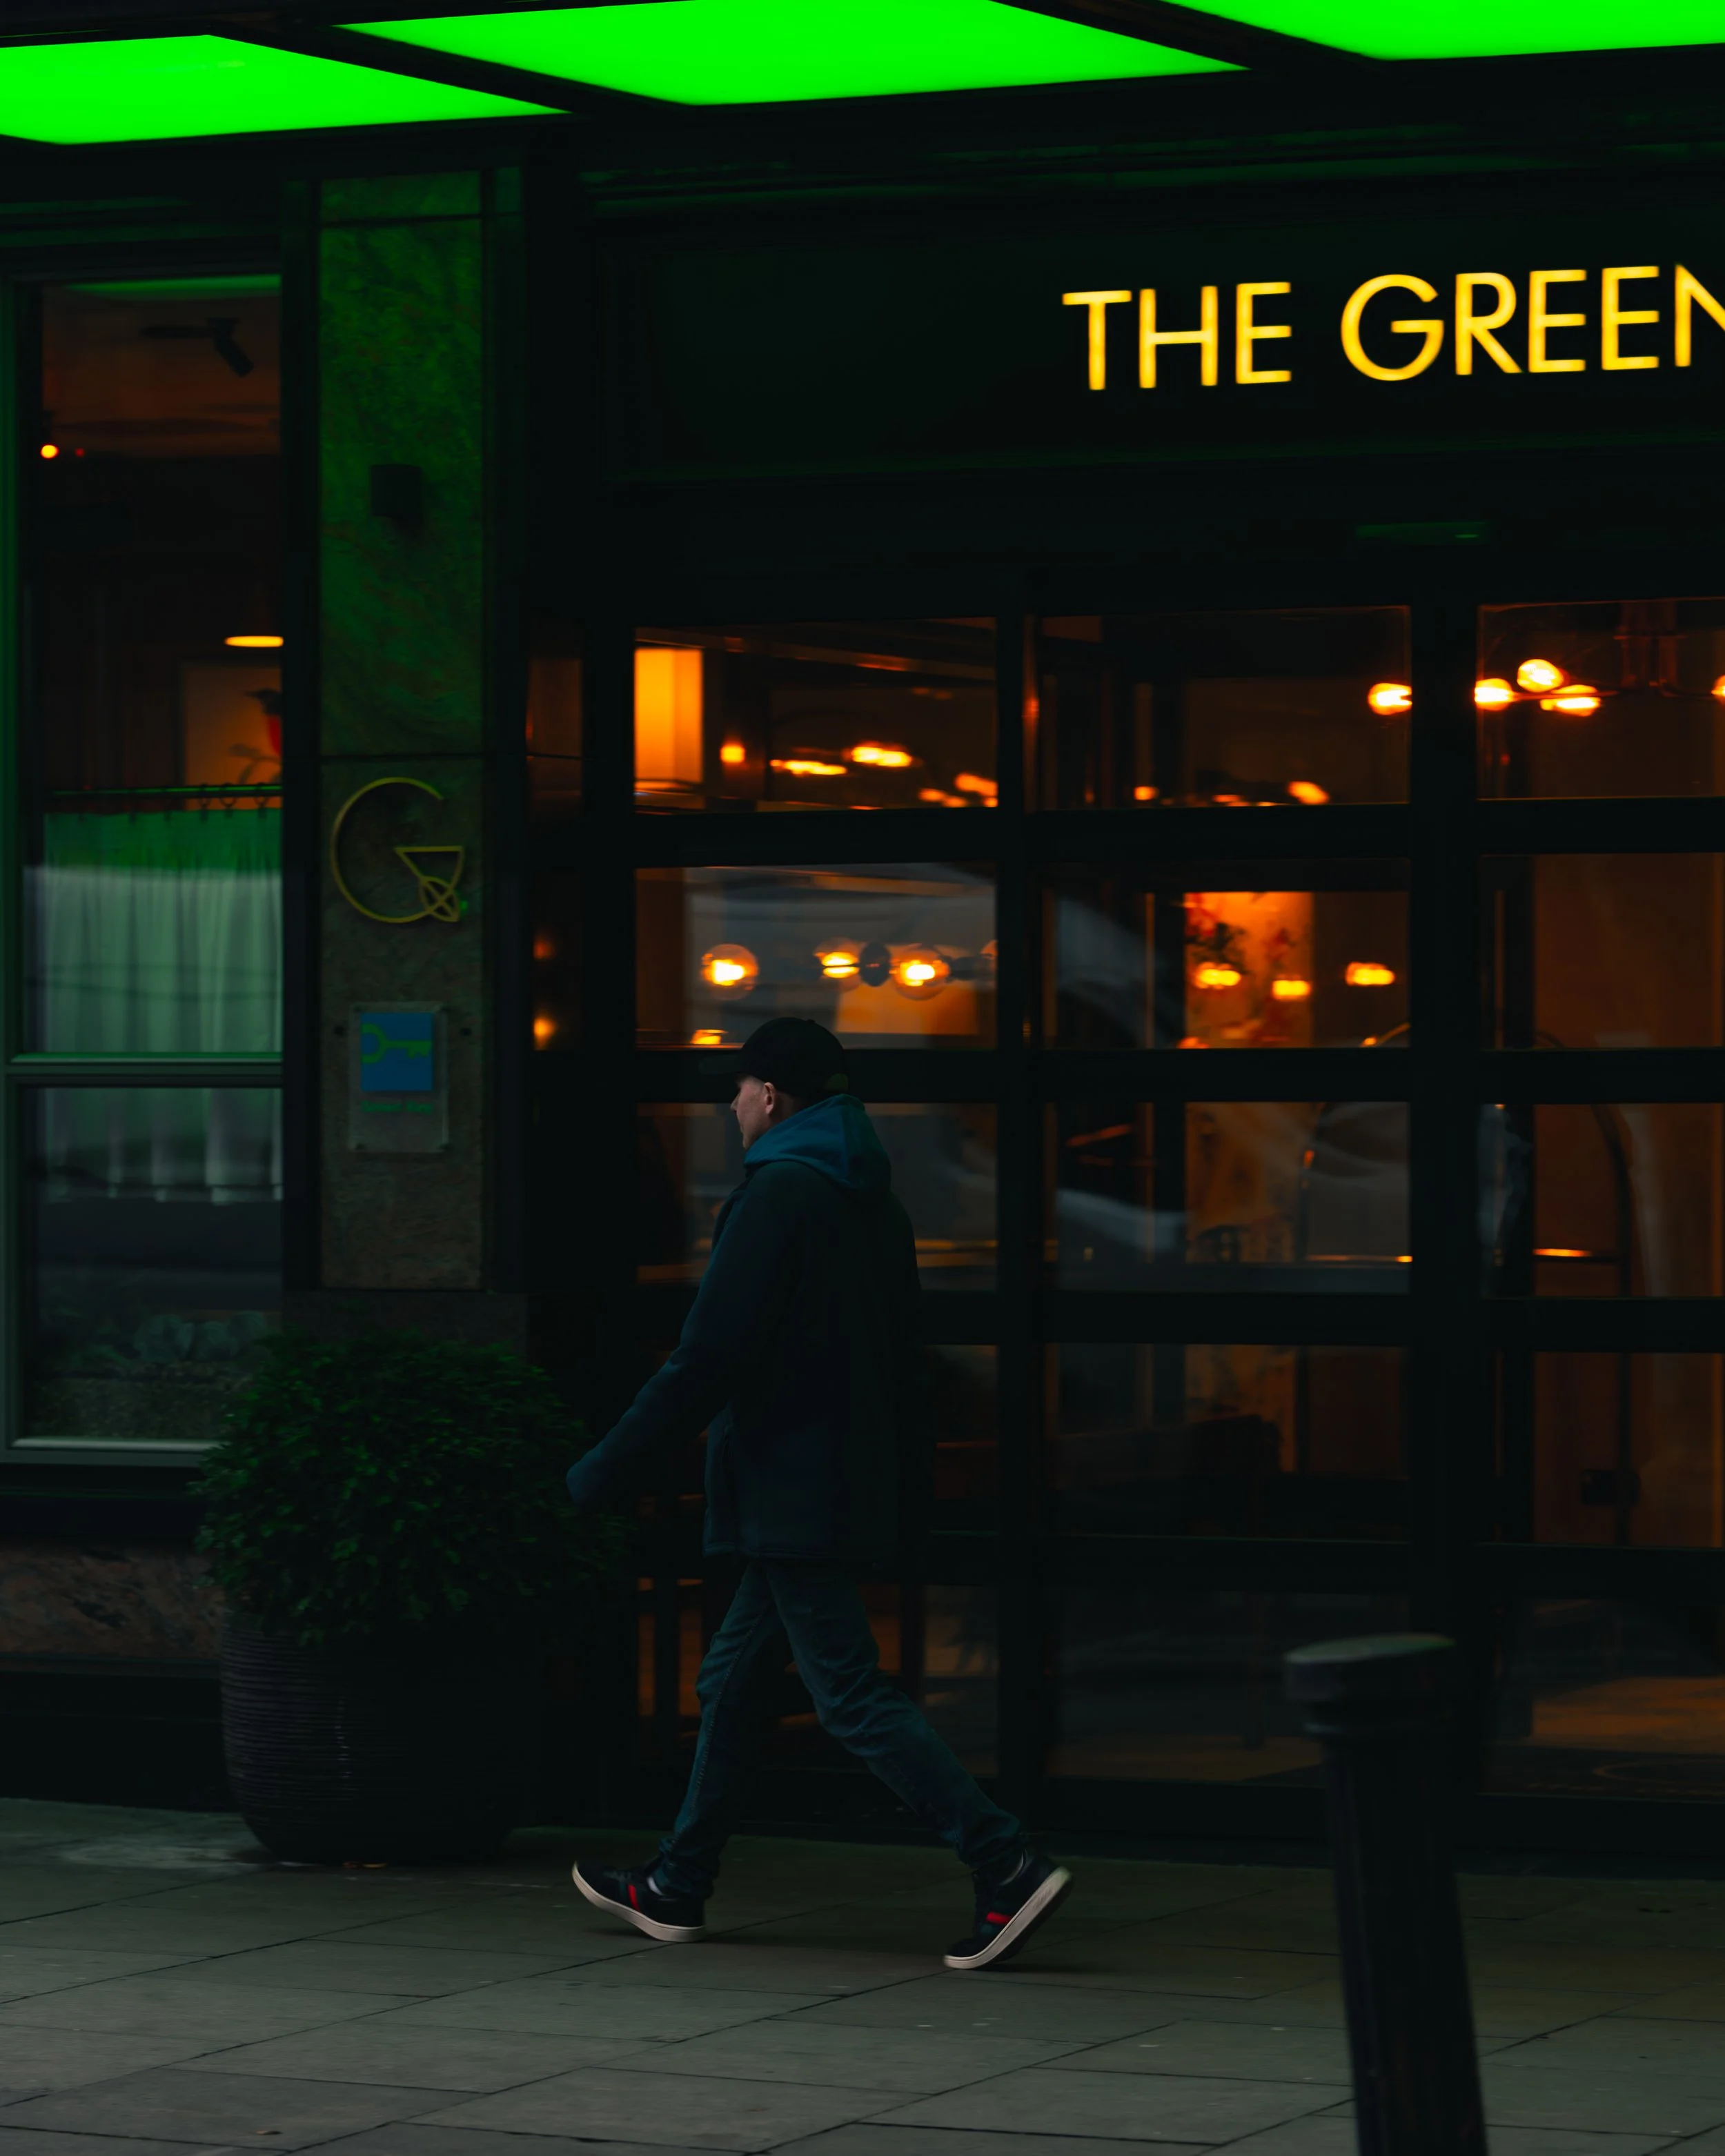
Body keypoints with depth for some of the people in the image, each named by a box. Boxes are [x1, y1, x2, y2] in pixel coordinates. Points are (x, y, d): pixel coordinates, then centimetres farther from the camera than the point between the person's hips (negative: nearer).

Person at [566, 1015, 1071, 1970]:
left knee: (851, 1693, -10)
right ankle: (677, 1886, 25)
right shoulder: (874, 1203, 14)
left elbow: (711, 1355, -19)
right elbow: (898, 1360, 18)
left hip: (789, 1490, -10)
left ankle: (1008, 1868, -17)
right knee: (734, 1677, 17)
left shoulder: (777, 1193, -14)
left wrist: (609, 1463, -14)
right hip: (850, 1485, 10)